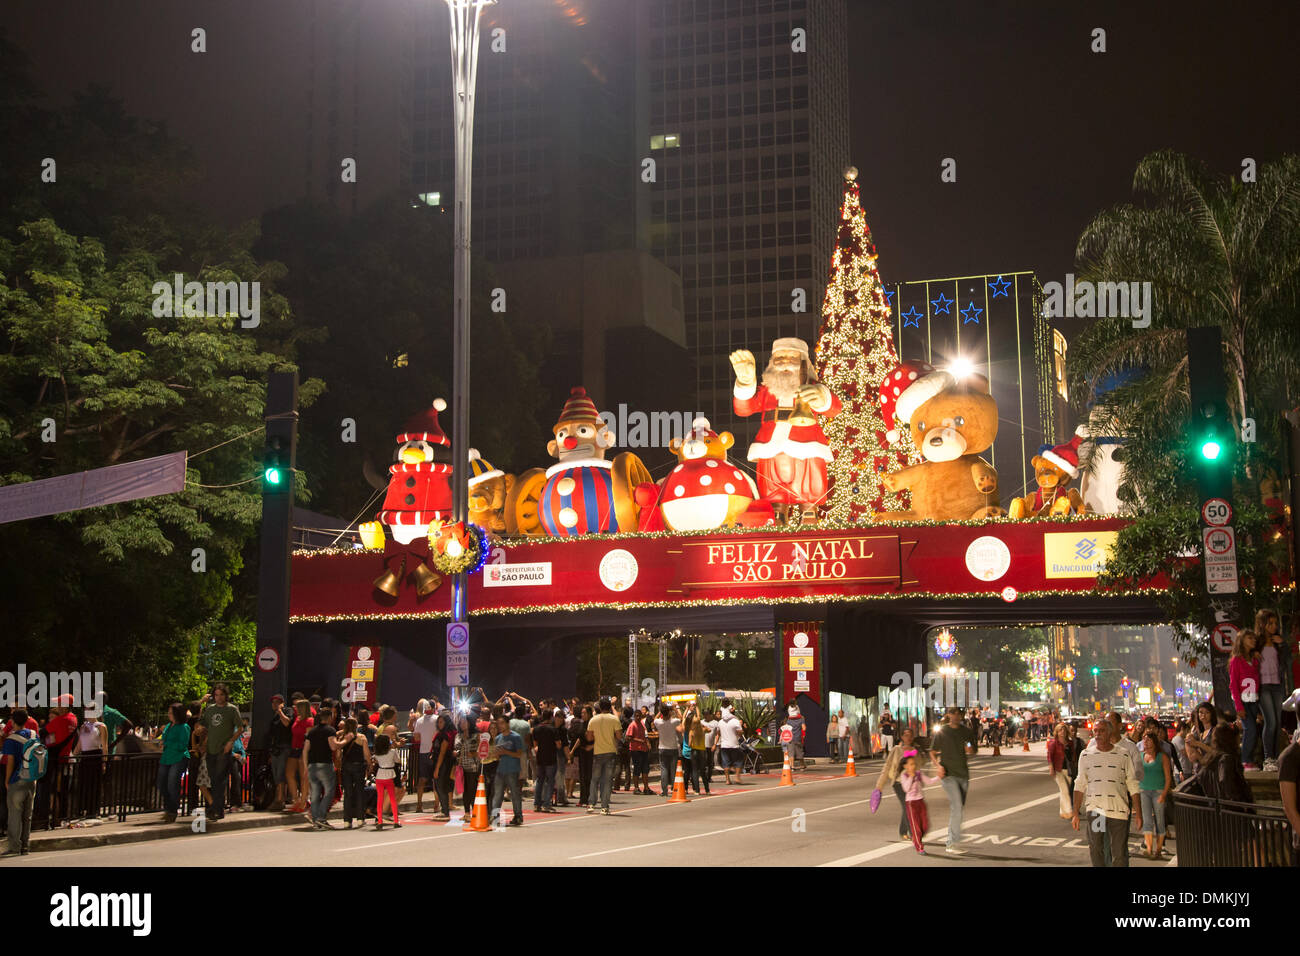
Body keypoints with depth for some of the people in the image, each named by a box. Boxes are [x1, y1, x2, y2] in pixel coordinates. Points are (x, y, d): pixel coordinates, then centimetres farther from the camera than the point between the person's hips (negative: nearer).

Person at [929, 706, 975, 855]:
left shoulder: (966, 731, 10)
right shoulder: (941, 732, -3)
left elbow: (973, 749, 19)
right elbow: (932, 752, 1)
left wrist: (970, 750, -6)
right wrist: (939, 765, -17)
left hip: (963, 773, 6)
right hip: (948, 774, -5)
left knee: (958, 808, 9)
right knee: (956, 806, -17)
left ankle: (950, 843, 22)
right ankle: (953, 844, -17)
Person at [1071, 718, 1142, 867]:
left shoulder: (1123, 756, 3)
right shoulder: (1086, 755, 7)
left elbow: (1133, 787, 6)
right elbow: (1080, 786, 11)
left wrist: (1139, 814, 1)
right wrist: (1075, 813, 7)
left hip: (1119, 810, -1)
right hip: (1094, 809, 1)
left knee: (1119, 854, -1)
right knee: (1095, 850, -1)